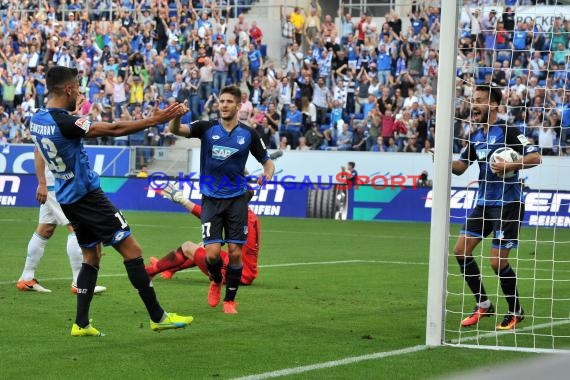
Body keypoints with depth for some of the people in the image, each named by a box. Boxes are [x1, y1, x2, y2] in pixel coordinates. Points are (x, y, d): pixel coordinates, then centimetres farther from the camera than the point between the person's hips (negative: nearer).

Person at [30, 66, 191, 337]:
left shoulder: (37, 119, 3)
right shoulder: (64, 122, -23)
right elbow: (112, 130, -22)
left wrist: (74, 111, 42)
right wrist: (155, 120, -18)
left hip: (67, 199, 9)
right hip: (87, 195, -9)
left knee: (91, 254, 17)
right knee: (131, 249, -4)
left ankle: (81, 324, 11)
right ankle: (158, 317, -1)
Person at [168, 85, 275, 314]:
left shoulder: (248, 134, 1)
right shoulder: (207, 128, -2)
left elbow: (267, 161, 10)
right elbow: (175, 130, -17)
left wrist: (267, 173, -13)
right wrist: (177, 115, -40)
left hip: (236, 200, 1)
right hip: (211, 200, -1)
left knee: (235, 252, -4)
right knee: (212, 253, -9)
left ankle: (230, 300, 15)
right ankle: (216, 281, 25)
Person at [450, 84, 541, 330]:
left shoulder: (507, 132, -12)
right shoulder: (476, 136, 10)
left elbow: (535, 157, -16)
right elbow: (461, 166, 15)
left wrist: (509, 166, -26)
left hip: (507, 204, -8)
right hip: (484, 202, 8)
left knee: (498, 261, -7)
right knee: (461, 251, 1)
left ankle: (516, 312, 13)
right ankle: (483, 305, 13)